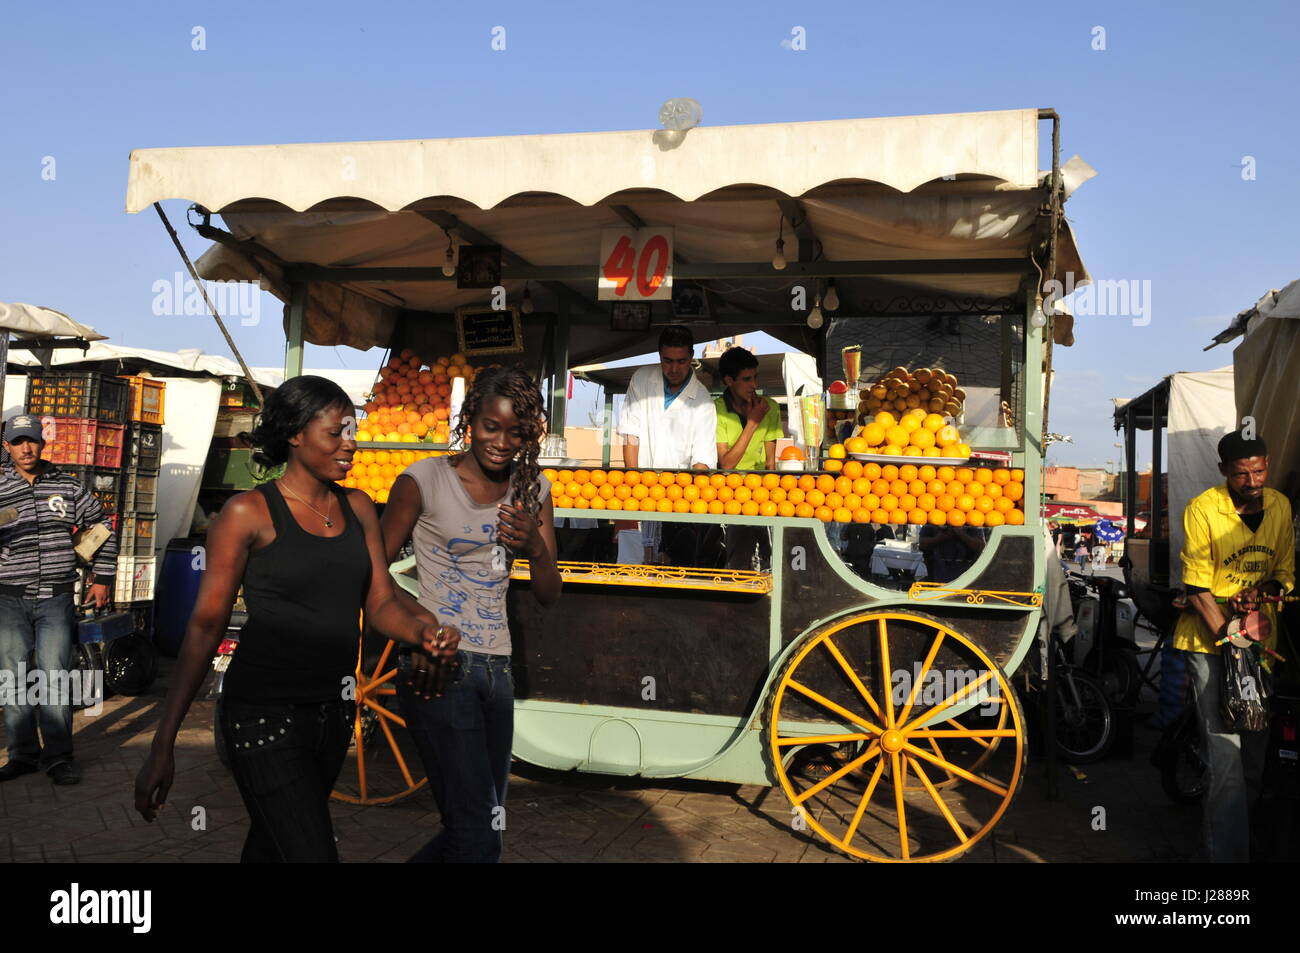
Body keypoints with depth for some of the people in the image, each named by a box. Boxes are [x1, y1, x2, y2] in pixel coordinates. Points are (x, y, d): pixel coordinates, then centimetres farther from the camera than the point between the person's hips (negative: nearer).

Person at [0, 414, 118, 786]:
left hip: (56, 600, -1)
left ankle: (58, 756, 4)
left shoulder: (67, 486, 5)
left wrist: (103, 577, 10)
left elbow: (102, 527, 14)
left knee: (54, 677, -3)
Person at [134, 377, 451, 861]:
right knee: (313, 851, -10)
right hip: (264, 713, -6)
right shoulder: (249, 513, -10)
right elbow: (205, 626, -9)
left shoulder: (358, 508, 6)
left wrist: (422, 629, -20)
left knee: (269, 845, 20)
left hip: (335, 709, 6)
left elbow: (380, 604, 4)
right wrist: (163, 745, -10)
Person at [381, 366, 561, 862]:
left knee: (478, 822, 16)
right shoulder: (425, 480, -6)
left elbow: (548, 596, 9)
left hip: (497, 668, 6)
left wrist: (536, 548, -12)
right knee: (480, 837, -9)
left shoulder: (532, 488, 8)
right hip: (438, 667, -6)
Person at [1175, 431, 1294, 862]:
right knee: (1226, 754, -11)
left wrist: (1259, 590, -9)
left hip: (1260, 637, 5)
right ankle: (1228, 852, -7)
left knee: (1255, 750, 13)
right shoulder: (1202, 510, -12)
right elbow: (1197, 588, -11)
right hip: (1209, 639, -5)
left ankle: (1239, 824, 34)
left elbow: (1285, 573, 13)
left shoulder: (1280, 507, 4)